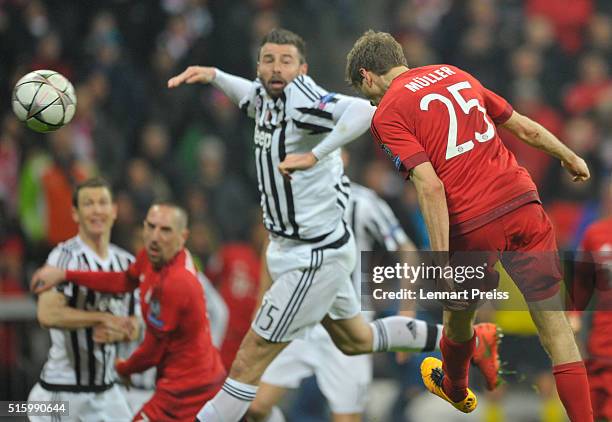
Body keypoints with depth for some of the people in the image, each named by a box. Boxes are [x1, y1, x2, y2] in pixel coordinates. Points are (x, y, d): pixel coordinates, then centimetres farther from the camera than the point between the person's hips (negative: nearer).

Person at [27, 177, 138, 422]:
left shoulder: (126, 262, 8)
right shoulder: (65, 257, -13)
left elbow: (132, 329, 12)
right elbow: (47, 314, -27)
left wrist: (116, 333, -11)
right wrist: (103, 319, -21)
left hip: (106, 390, 7)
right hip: (62, 390, -7)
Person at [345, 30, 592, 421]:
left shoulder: (387, 113, -3)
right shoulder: (454, 74, 15)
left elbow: (430, 187, -15)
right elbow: (524, 127, 21)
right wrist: (571, 158, 36)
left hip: (471, 226, -4)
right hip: (523, 203, 4)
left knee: (459, 318, 26)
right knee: (555, 327, 4)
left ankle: (455, 388, 52)